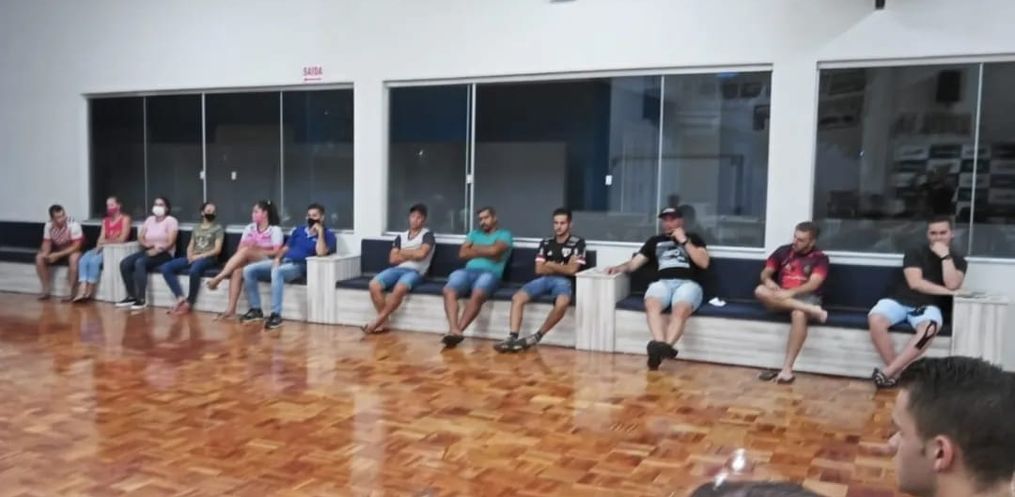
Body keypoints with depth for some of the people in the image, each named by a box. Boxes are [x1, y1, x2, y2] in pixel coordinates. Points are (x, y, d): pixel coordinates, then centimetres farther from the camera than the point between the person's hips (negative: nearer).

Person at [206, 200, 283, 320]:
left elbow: (276, 252, -9)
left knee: (246, 251, -33)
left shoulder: (275, 230, 0)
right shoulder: (249, 228, 15)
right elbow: (239, 248, 10)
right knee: (237, 270, -31)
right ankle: (230, 309, -38)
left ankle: (218, 278, -34)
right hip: (249, 261, 4)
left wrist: (256, 249, -18)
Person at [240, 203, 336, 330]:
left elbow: (321, 253, -16)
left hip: (299, 266, -7)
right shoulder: (298, 230, 22)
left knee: (276, 271, -40)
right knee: (248, 270, -12)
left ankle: (276, 315, -36)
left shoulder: (327, 234, 2)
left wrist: (320, 232, -14)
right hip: (283, 261, 7)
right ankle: (255, 309, -3)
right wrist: (277, 258, 2)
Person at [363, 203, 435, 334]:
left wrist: (403, 252, 6)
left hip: (415, 272, -5)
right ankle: (384, 320, -13)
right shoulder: (401, 237, 21)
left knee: (399, 289, -37)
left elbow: (421, 254, -9)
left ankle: (378, 319, -22)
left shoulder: (427, 235, 8)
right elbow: (392, 259, 10)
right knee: (374, 285, -24)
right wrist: (412, 255, 1)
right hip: (397, 269, 5)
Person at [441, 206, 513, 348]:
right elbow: (462, 253, 13)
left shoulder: (504, 235, 15)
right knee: (448, 290, -30)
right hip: (468, 271, 4)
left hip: (489, 273, -4)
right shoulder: (474, 233, 30)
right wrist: (485, 253, 5)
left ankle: (459, 330, -38)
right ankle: (454, 330, -42)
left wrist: (475, 248, 9)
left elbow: (494, 250, -6)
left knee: (478, 294, -39)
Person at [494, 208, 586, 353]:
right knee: (517, 297, -22)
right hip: (544, 279, 4)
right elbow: (539, 269, 8)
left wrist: (550, 265, 4)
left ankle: (536, 336, -22)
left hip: (563, 281, -4)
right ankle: (512, 338, -26)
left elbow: (571, 270, -4)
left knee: (562, 302, -39)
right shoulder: (545, 243, 16)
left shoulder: (578, 243, 4)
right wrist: (562, 267, 0)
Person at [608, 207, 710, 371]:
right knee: (651, 305, -36)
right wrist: (619, 267, 0)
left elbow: (704, 263, 8)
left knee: (680, 310, -37)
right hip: (663, 282, 1)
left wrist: (684, 241, 4)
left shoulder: (693, 238, 24)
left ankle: (664, 347, -55)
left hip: (688, 283, -1)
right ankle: (660, 346, -52)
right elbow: (634, 263, 22)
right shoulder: (655, 241, 28)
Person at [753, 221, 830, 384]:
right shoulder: (783, 251, 14)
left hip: (805, 297, -3)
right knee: (760, 291, -30)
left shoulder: (820, 258, 3)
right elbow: (765, 273, 11)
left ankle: (786, 368, -40)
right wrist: (768, 280, -15)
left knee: (799, 314, -40)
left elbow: (814, 284, -11)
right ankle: (811, 310, -37)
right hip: (781, 296, 4)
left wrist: (790, 293, -27)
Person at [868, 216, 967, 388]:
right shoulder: (915, 253, 6)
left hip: (928, 307, 0)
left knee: (930, 327, -38)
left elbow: (952, 285, -11)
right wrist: (947, 291, -10)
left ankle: (887, 372, -35)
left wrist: (945, 256, -12)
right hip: (900, 301, 0)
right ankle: (896, 373, -25)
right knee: (875, 319, -34)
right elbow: (915, 283, -8)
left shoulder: (958, 260, 10)